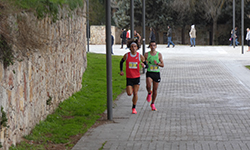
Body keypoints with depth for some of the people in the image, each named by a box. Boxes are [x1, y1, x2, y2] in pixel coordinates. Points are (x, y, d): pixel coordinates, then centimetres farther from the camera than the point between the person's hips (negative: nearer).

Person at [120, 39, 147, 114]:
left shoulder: (140, 56, -5)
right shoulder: (126, 55, -5)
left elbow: (147, 65, 3)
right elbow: (121, 62, 14)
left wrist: (144, 65, -21)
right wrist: (121, 70, 1)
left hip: (137, 77, 0)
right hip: (129, 77, 0)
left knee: (135, 93, 1)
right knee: (129, 93, -5)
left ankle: (134, 108, 16)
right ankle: (129, 89, 33)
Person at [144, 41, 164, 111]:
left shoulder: (159, 54, 1)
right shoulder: (146, 54, 1)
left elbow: (163, 65, 2)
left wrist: (157, 63, -18)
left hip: (156, 73, 1)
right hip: (149, 73, -1)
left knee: (155, 89, 7)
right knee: (148, 85, -28)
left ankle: (152, 104, 24)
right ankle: (149, 93, 8)